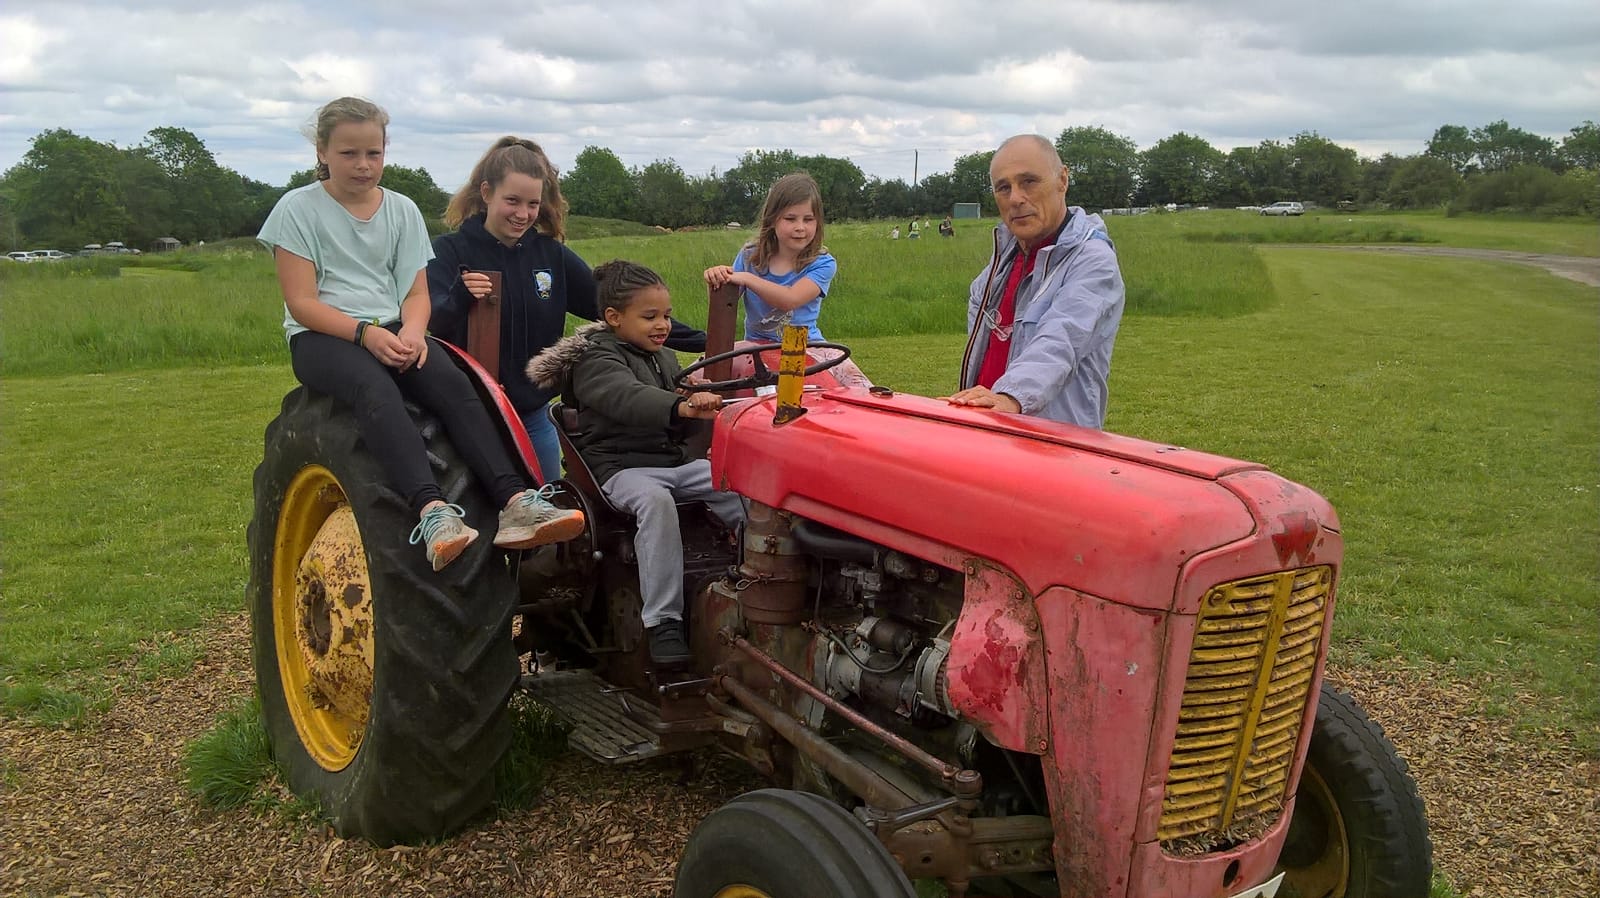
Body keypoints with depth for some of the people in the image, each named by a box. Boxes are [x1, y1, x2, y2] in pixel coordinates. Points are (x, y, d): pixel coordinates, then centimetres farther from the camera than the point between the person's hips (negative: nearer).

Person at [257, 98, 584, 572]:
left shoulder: (402, 210, 12)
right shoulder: (299, 209, 1)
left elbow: (416, 292, 7)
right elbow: (302, 302, -6)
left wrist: (411, 331, -16)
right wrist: (367, 334, -21)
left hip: (392, 331, 3)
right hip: (321, 337, -3)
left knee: (453, 383, -29)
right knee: (376, 390, -37)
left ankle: (514, 501, -43)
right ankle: (431, 510, -56)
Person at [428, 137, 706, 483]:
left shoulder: (551, 254, 3)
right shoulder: (449, 251, -6)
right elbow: (430, 325, -18)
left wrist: (701, 341, 0)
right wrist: (459, 298, -42)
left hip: (534, 419, 4)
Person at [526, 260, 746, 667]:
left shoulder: (665, 358, 19)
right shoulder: (596, 361, -7)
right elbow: (627, 398, -31)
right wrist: (682, 407, -49)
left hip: (676, 461, 7)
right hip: (623, 467, -7)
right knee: (655, 499, -39)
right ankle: (663, 621, -37)